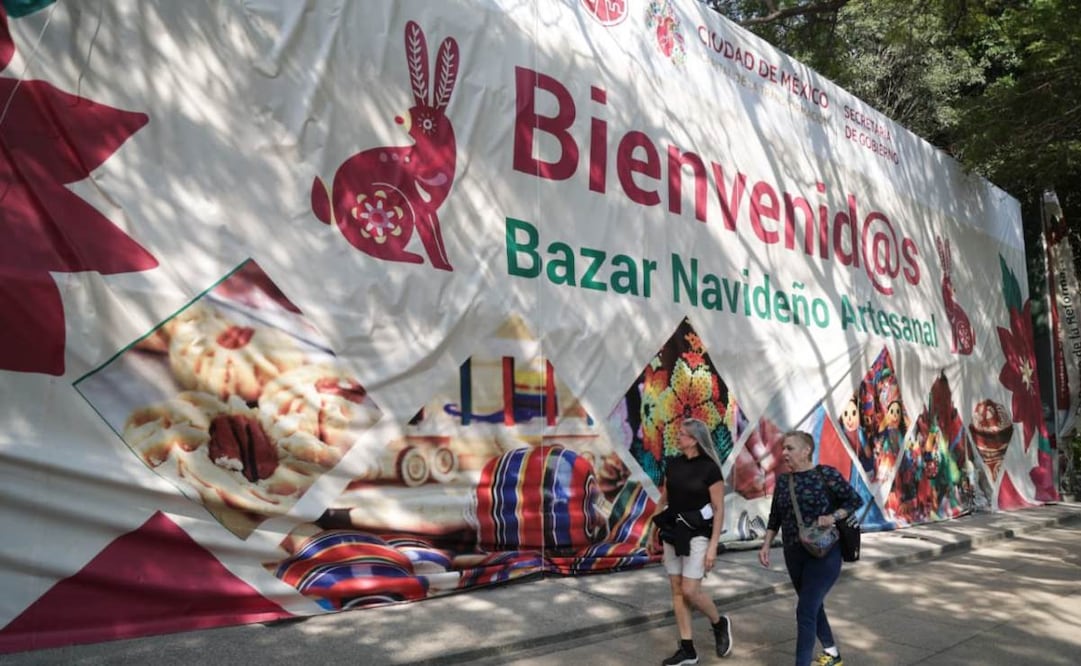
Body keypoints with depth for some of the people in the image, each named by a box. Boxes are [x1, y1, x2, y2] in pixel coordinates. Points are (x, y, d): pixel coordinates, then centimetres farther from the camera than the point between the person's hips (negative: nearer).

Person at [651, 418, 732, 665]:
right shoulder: (673, 464, 4)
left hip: (697, 534, -6)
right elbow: (663, 500, 12)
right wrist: (654, 532, 11)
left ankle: (720, 624, 21)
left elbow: (719, 510, -11)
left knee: (690, 591, -9)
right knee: (677, 591, 7)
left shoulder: (710, 469, -13)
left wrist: (713, 546, -15)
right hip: (672, 532, 6)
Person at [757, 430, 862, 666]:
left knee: (805, 611, -11)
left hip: (823, 554, -6)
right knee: (813, 607, 20)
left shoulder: (826, 474, -11)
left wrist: (833, 517, -19)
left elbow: (856, 500, -4)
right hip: (794, 554, 6)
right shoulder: (783, 481, 5)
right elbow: (775, 518, 11)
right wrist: (766, 545, 3)